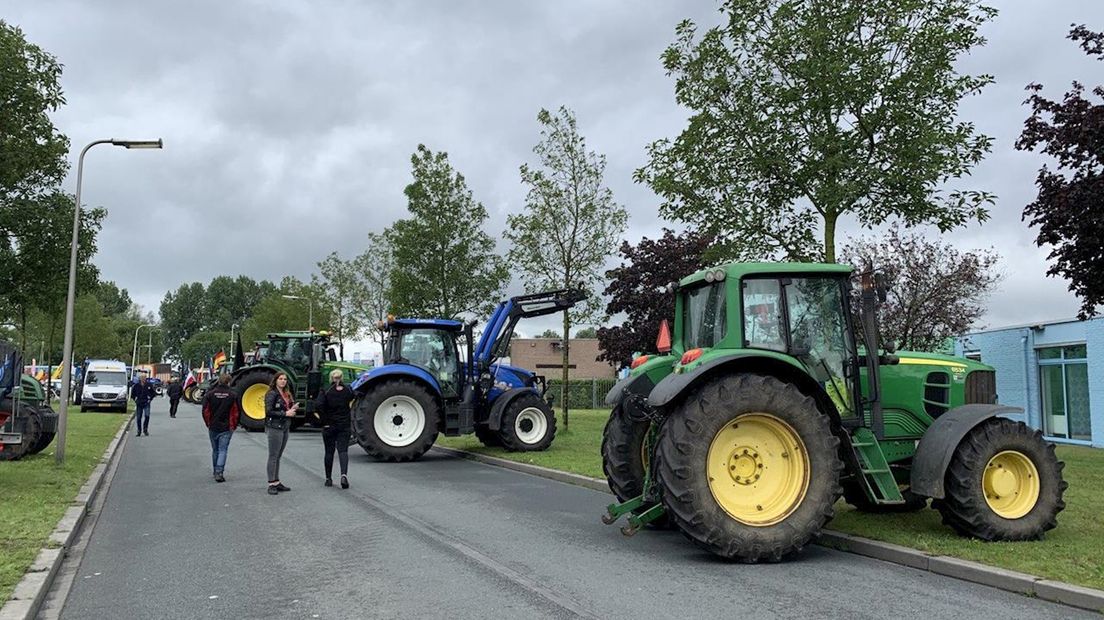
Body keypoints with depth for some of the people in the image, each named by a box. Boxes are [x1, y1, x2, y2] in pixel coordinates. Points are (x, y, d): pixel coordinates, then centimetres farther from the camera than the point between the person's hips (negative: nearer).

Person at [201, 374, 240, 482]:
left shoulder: (210, 394, -3)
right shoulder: (233, 395, -6)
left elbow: (205, 411, -2)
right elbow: (237, 412, -5)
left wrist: (208, 424, 10)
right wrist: (234, 425, 8)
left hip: (213, 427, 2)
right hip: (226, 428, -2)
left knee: (215, 450, 16)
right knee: (223, 450, 1)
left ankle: (216, 472, 26)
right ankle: (219, 473, -11)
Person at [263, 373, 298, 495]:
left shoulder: (287, 394, 15)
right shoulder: (271, 394, -9)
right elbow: (269, 411, -16)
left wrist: (293, 409, 1)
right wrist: (285, 413, -17)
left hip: (284, 427, 8)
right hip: (274, 428, -8)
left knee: (278, 456, 12)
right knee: (273, 456, -5)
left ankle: (277, 482, 18)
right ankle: (271, 484, -3)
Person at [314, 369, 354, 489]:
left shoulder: (325, 391, -7)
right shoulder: (347, 390, 1)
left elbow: (318, 405, -19)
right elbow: (352, 402, 5)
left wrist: (324, 421, -13)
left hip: (329, 426, -1)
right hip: (344, 425, 1)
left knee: (329, 452, 10)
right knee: (343, 450, -1)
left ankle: (329, 479, 18)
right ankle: (344, 474, -23)